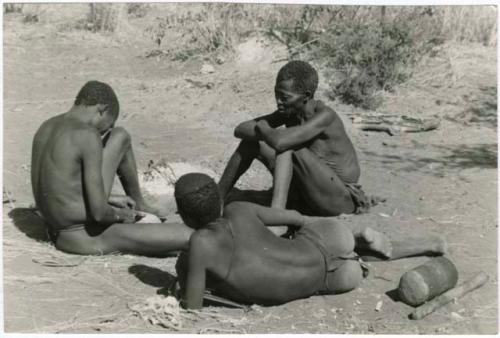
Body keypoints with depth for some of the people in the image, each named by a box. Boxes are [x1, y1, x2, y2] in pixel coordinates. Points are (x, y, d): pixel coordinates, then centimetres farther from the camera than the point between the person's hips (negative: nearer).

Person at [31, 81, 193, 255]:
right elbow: (99, 212, -24)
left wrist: (109, 199, 15)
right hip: (86, 238, -9)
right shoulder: (88, 136, -21)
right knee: (186, 236, -13)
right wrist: (120, 215, -2)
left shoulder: (46, 126, 6)